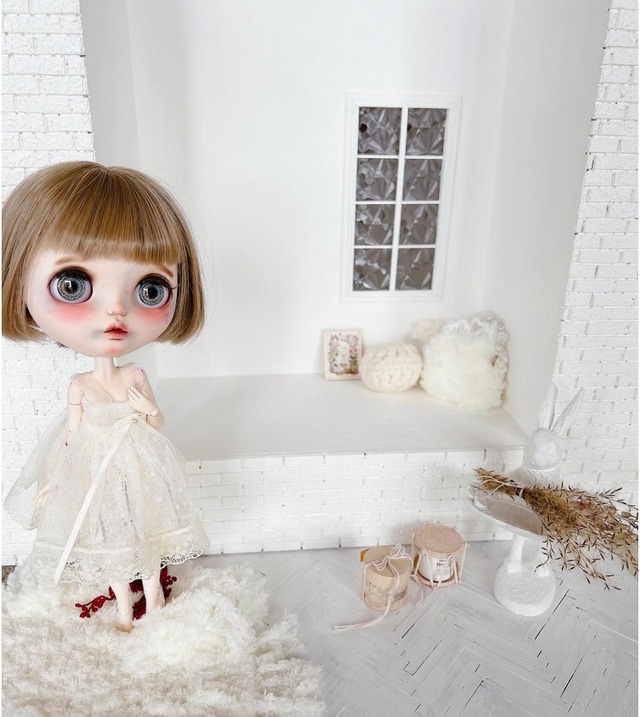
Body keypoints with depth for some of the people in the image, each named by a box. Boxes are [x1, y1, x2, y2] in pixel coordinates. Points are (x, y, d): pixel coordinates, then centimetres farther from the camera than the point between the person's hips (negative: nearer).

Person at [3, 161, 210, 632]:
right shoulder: (79, 387, -17)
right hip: (94, 475, -1)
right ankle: (124, 608, 42)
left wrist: (145, 407, -17)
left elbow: (159, 423, 0)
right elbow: (72, 435, -5)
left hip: (141, 470, 1)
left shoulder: (138, 378, -13)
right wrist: (52, 481, -1)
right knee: (111, 543, 18)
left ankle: (153, 599, 44)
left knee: (147, 537, 19)